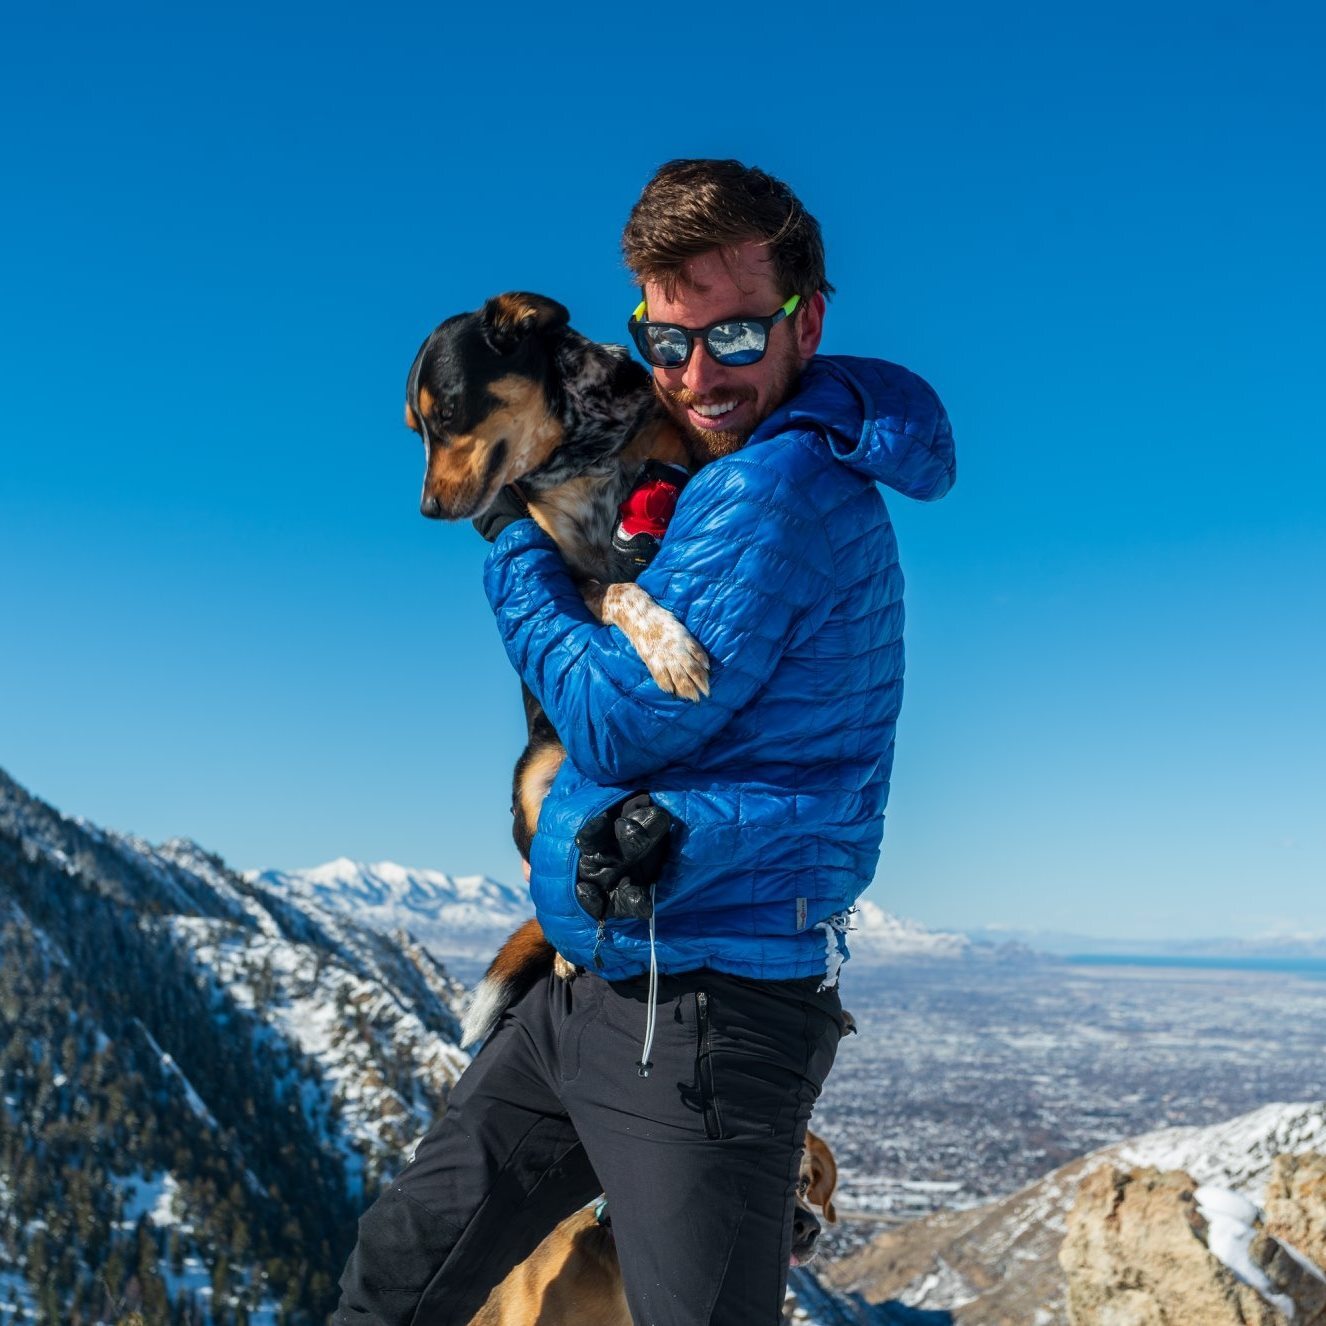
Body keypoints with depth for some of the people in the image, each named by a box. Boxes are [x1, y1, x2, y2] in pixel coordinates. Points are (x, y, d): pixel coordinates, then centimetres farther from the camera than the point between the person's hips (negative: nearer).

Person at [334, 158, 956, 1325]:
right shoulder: (729, 473, 11)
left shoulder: (779, 484, -18)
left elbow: (616, 724, -17)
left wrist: (516, 546, -4)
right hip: (594, 991, 10)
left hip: (710, 1011, -10)